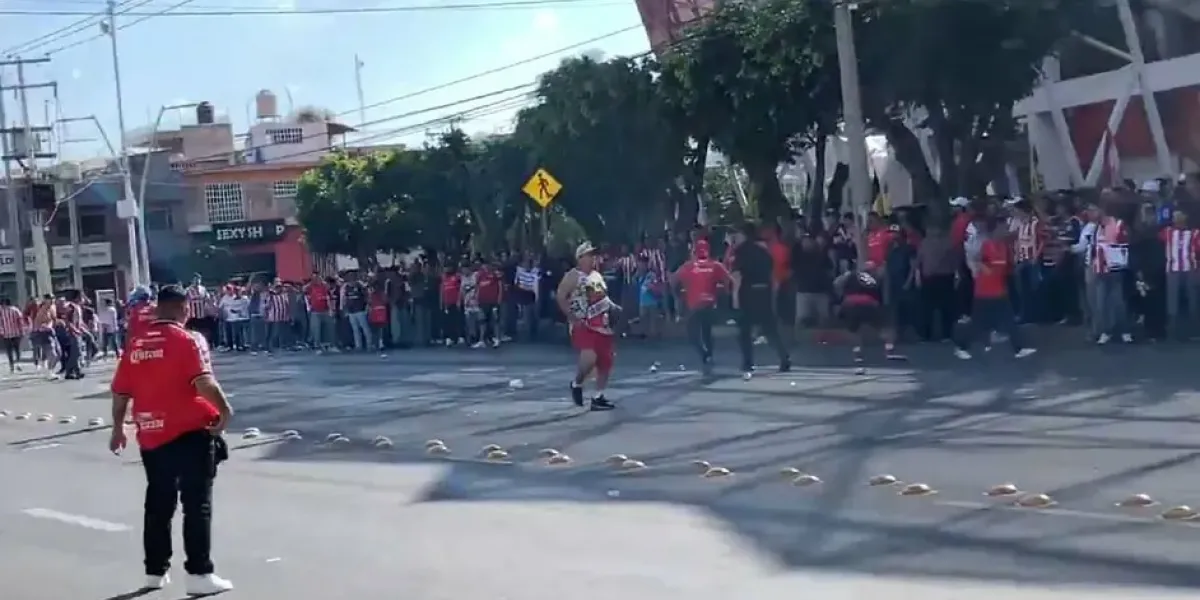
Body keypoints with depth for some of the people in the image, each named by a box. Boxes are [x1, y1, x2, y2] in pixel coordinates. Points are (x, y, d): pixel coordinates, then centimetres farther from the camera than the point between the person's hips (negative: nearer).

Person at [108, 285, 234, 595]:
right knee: (197, 504, 0)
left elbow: (121, 391, 9)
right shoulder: (188, 339, -10)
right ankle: (199, 574, -1)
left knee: (158, 505, 16)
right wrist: (225, 409, -8)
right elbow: (204, 382, -21)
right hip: (191, 432, -5)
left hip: (152, 435, 5)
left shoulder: (136, 344, 6)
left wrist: (118, 429, 20)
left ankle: (155, 571, 23)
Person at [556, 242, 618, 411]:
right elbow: (560, 297, -13)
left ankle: (598, 397, 18)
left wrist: (613, 308, 9)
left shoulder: (597, 275, 17)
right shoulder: (573, 276, -7)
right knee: (589, 358, -26)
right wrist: (572, 318, -18)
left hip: (602, 324, 8)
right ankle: (576, 384, 2)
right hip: (583, 325, -8)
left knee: (605, 362, 7)